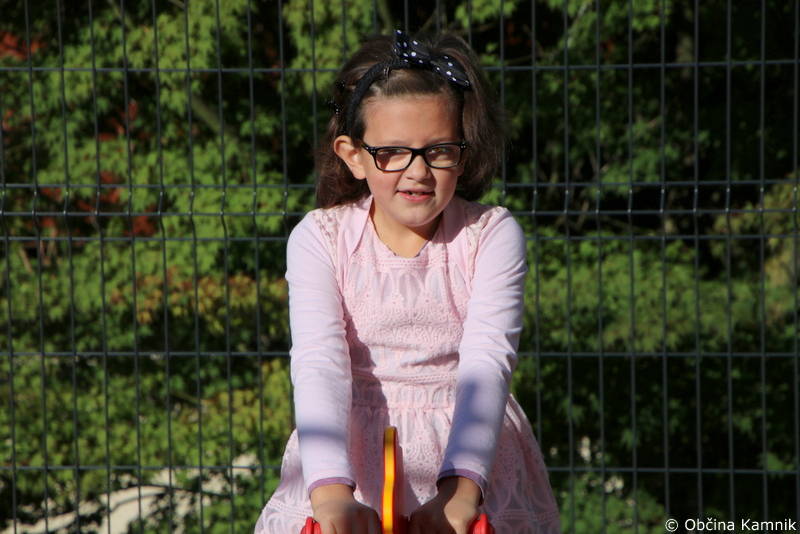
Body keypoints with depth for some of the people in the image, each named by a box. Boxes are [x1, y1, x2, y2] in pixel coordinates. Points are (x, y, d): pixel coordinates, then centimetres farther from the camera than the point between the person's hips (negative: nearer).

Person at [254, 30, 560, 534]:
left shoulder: (492, 236, -1)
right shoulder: (320, 239, -1)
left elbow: (487, 361, -12)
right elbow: (318, 363, -13)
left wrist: (461, 488, -27)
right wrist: (330, 488, -28)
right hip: (353, 456, 0)